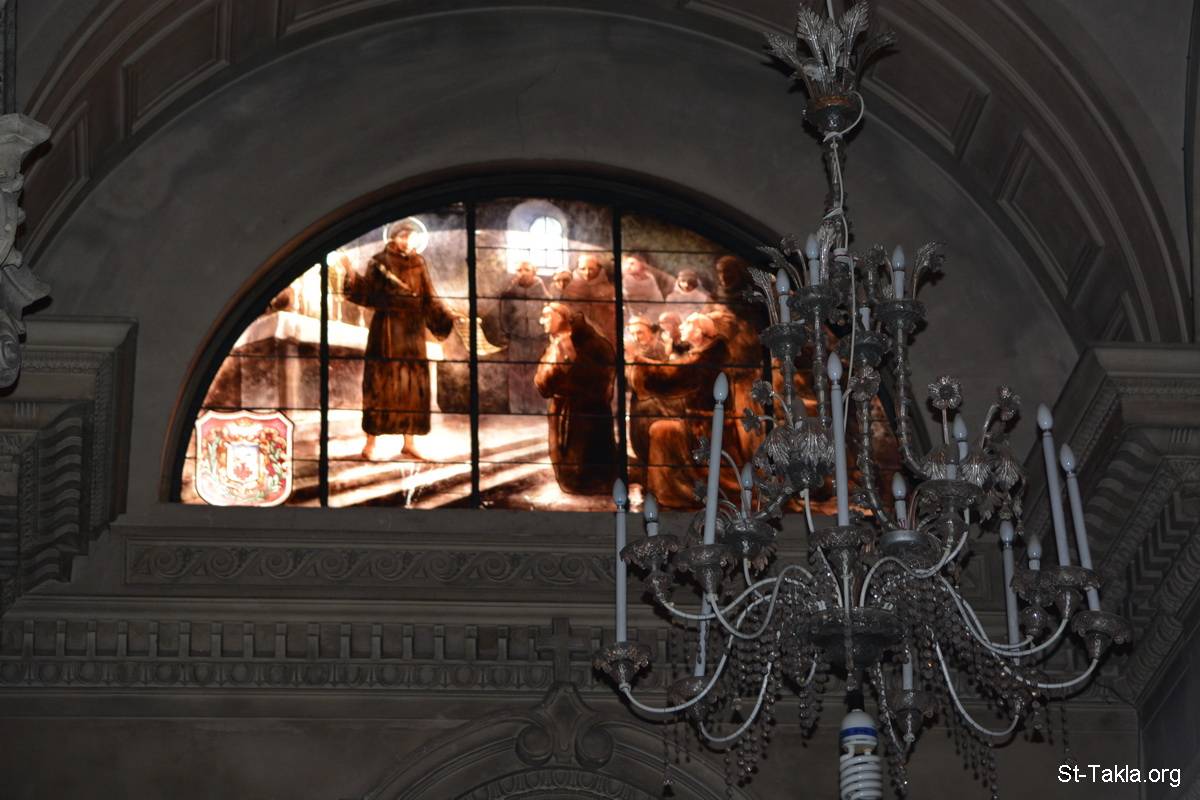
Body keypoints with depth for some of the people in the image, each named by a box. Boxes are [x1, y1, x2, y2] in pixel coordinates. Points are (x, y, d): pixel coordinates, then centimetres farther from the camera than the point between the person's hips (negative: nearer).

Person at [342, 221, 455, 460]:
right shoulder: (379, 262, -2)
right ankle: (370, 443, 0)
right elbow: (366, 293, -9)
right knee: (382, 384, -5)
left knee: (414, 386, 5)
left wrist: (449, 317, 0)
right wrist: (351, 273, -23)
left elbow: (430, 299, 10)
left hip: (412, 331, 5)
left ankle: (409, 442, 13)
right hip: (387, 330, -5)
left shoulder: (418, 264, 9)